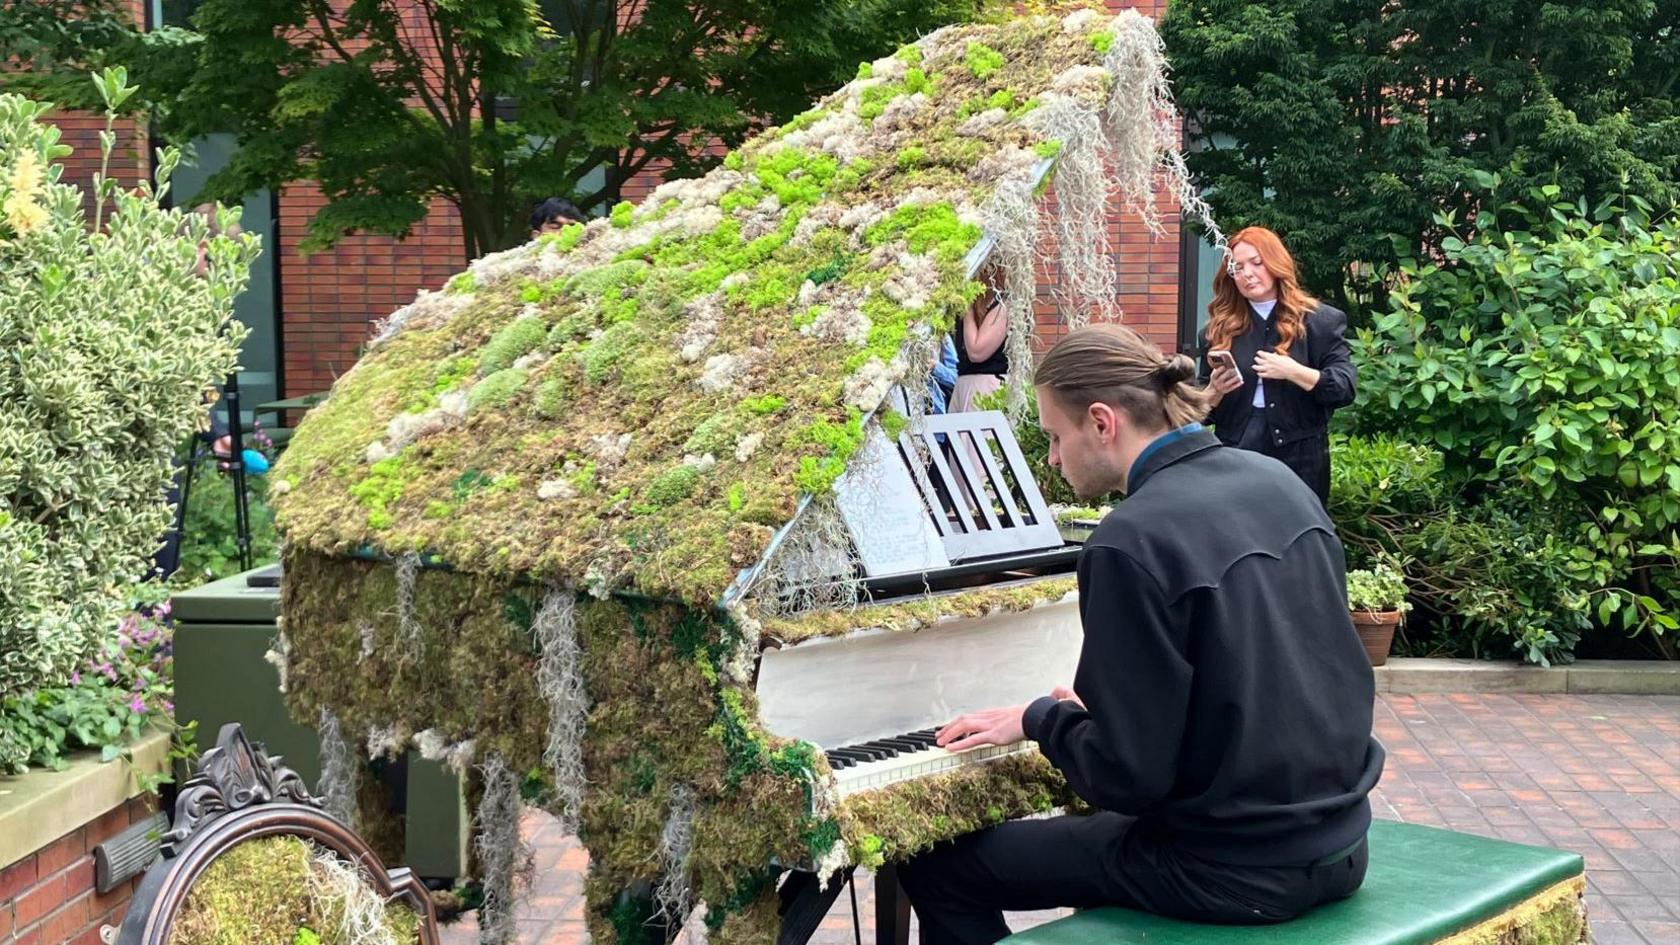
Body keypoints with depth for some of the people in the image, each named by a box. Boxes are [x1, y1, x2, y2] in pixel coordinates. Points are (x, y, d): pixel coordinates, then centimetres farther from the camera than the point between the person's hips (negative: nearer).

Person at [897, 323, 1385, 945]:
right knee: (1100, 827, 35)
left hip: (1235, 872, -8)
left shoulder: (1131, 544, -22)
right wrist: (1105, 700, 17)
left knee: (935, 867, 7)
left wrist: (1039, 718, -3)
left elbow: (1128, 776, -21)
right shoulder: (1277, 482, 3)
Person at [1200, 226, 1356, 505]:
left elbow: (1345, 389, -7)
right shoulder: (1219, 330, 9)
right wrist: (1214, 391, -10)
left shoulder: (1321, 321, 1)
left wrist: (1293, 372, -19)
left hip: (1299, 459, -2)